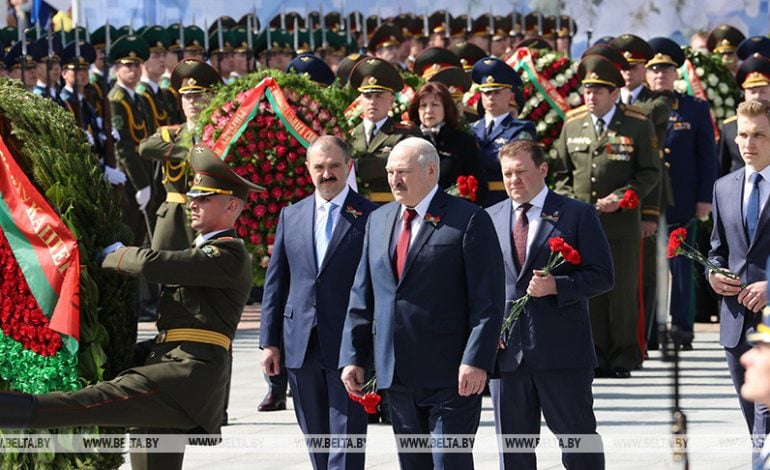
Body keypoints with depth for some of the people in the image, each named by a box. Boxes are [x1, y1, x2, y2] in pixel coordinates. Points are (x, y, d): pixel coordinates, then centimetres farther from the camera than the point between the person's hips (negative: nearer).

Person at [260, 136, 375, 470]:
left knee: (346, 440, -5)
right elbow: (275, 282, 13)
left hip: (349, 346, -5)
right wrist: (269, 341, 7)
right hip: (301, 346, 5)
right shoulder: (291, 216, 11)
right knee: (316, 439, 12)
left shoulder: (370, 217, -3)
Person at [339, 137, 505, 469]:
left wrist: (476, 360, -17)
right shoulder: (378, 221, 15)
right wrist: (353, 357, 10)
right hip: (396, 374, 6)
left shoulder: (468, 220, -5)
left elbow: (489, 299, -9)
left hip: (451, 375, -6)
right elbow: (362, 295, 17)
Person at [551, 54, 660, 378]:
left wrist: (621, 197, -12)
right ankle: (596, 357, 9)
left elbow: (650, 172, 0)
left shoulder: (638, 125, 0)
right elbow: (561, 172, 16)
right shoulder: (572, 124, 10)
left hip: (622, 223, -3)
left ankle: (623, 359, 8)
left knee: (622, 293, 1)